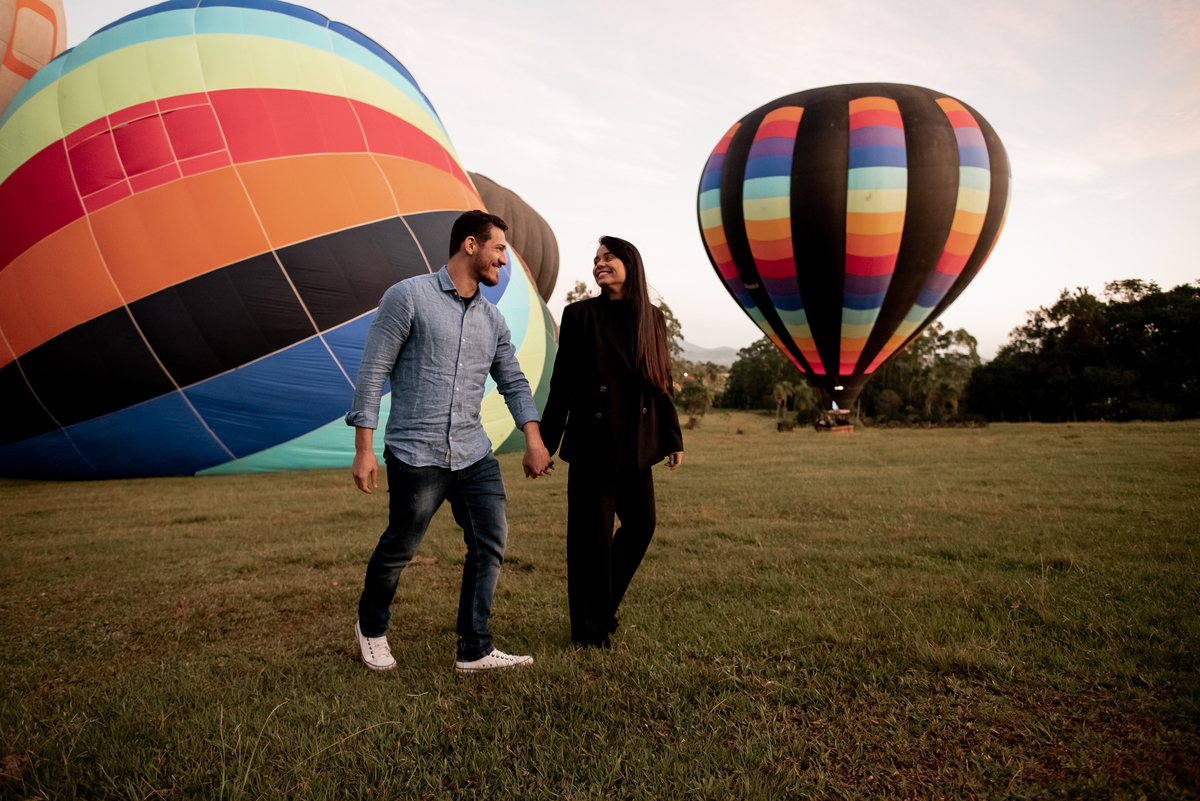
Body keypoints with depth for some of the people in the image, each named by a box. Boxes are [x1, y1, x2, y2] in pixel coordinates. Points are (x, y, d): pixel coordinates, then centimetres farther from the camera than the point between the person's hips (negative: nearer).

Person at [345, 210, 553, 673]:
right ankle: (371, 629, 36)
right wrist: (364, 449, -12)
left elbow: (514, 383, 14)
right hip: (416, 455, -6)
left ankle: (474, 651, 12)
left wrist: (534, 441, 0)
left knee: (490, 544, 0)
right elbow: (372, 372, -8)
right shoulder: (408, 297, -7)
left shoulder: (492, 320, 12)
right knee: (398, 550, 9)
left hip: (475, 456, 6)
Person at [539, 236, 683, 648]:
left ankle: (604, 605, 29)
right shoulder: (579, 314, -1)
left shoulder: (652, 318, 9)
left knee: (641, 524, 6)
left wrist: (673, 438, 10)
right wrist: (545, 444, -4)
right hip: (592, 440, -4)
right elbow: (562, 383, -2)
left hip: (636, 444, 4)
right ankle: (590, 627, 17)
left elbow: (663, 383, 12)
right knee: (592, 533, 2)